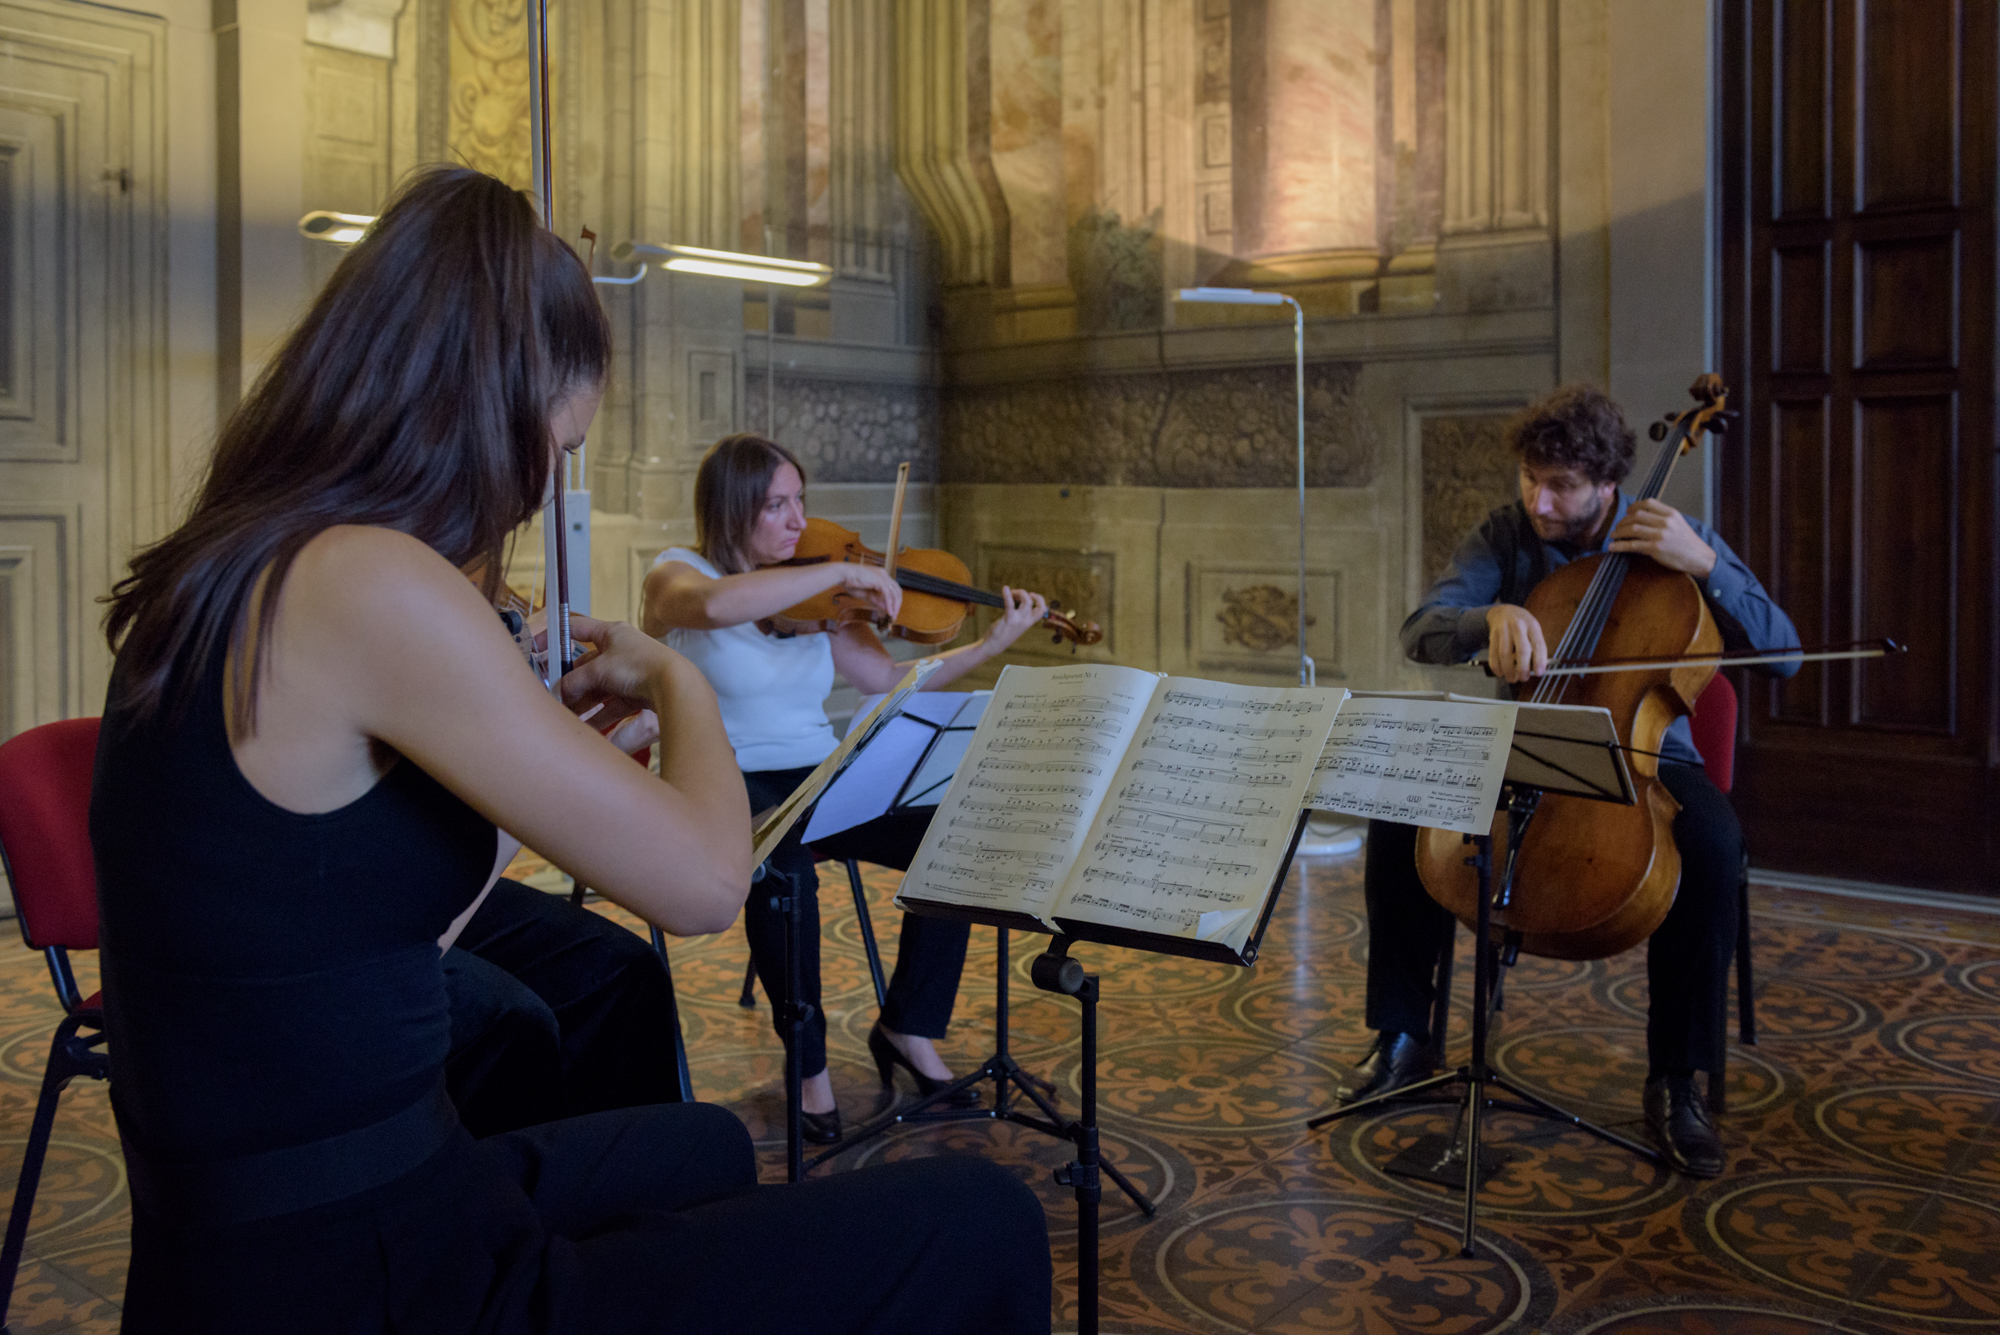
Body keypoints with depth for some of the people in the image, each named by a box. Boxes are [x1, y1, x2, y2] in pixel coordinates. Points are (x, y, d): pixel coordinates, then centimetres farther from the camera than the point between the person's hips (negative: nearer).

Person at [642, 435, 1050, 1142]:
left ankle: (909, 1029, 2)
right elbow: (716, 605, -32)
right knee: (785, 870, -37)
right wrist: (841, 570, -27)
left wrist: (992, 644, -5)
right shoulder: (678, 573, -5)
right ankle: (810, 1064, -14)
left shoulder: (813, 596, 10)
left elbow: (890, 682, 5)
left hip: (821, 780, 5)